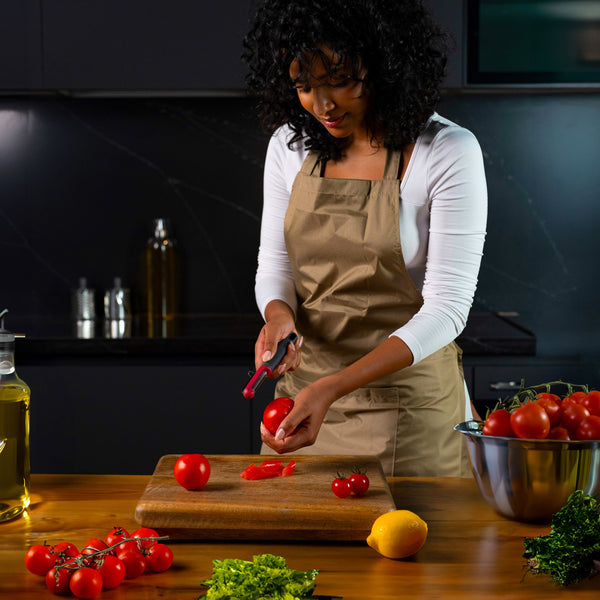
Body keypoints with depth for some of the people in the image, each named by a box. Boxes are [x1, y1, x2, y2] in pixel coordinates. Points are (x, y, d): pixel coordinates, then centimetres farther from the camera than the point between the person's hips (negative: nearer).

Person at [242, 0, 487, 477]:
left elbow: (446, 308, -18)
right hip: (304, 389, 4)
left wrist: (334, 387, -28)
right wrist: (278, 315, -16)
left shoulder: (448, 152, -15)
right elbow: (274, 264, 8)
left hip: (408, 401, -4)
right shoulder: (289, 145, 0)